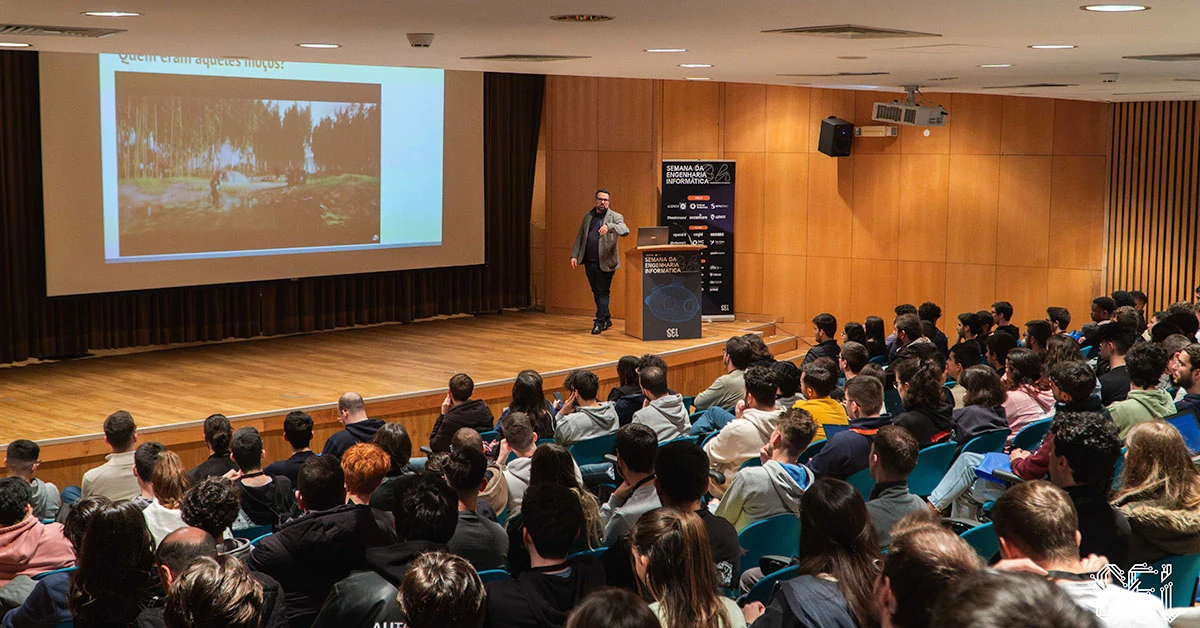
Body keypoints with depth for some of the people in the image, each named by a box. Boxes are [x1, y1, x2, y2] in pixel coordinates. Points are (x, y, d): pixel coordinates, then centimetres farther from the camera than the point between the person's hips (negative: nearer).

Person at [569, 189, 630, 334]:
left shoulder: (615, 217, -3)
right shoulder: (588, 216, 12)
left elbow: (625, 230, -23)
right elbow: (580, 237, 15)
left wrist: (609, 226, -39)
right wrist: (574, 255, 6)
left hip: (605, 262, -5)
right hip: (589, 261, 5)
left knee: (603, 292, -5)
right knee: (596, 292, 13)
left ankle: (599, 322, 0)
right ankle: (606, 319, 26)